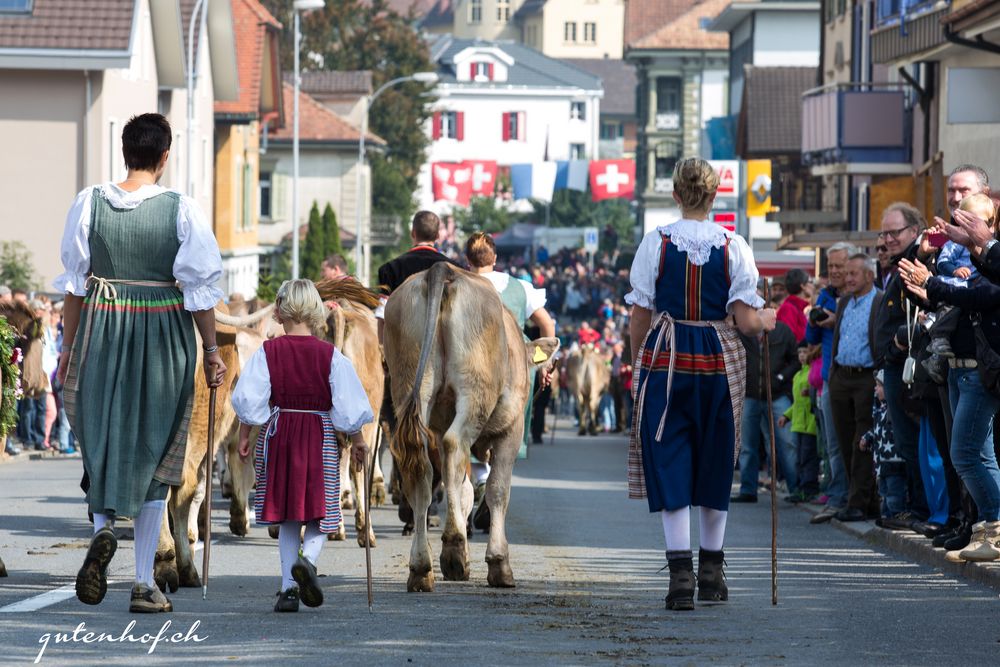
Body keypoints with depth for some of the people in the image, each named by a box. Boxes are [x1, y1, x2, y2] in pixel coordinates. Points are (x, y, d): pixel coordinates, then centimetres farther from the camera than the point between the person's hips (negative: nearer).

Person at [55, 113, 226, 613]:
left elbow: (75, 282, 2)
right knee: (153, 451, 7)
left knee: (101, 442, 15)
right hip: (164, 337, -1)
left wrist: (68, 347, 11)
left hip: (101, 332, 1)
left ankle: (102, 528, -15)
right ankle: (144, 583, 6)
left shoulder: (89, 203, -2)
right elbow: (199, 289, -6)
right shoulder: (181, 210, -8)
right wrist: (212, 352, 3)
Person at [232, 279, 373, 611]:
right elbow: (349, 406, -3)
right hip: (320, 436, -1)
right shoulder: (330, 355, -4)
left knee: (287, 517, 11)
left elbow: (248, 400, -4)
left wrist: (244, 435, 8)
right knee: (319, 512, 7)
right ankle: (308, 558, -24)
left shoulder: (267, 352, -3)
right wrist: (357, 442, 9)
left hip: (278, 434, 1)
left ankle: (289, 587, 5)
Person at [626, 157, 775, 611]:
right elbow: (745, 321, -5)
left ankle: (681, 573, -12)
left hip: (665, 358, -1)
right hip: (719, 362, 1)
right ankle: (711, 570, 21)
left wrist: (639, 365, 12)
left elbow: (640, 317, -1)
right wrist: (767, 320, 17)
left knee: (669, 468, 0)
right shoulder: (734, 247, -3)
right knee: (714, 465, 15)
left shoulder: (656, 243, -4)